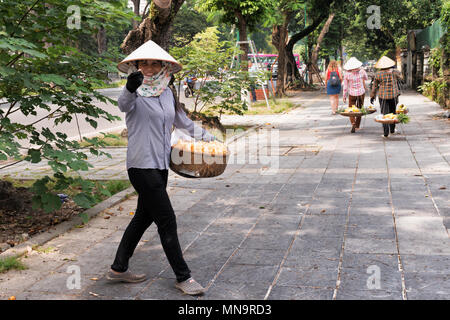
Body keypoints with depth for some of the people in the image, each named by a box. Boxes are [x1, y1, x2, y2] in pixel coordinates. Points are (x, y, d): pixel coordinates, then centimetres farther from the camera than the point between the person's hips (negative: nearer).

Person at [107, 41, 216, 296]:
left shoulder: (167, 93, 12)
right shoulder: (136, 93, -9)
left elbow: (183, 121, 25)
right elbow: (125, 105, -33)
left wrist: (210, 139, 27)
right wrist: (131, 88, -55)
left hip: (161, 164, 8)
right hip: (142, 166, -8)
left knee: (144, 217, 15)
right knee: (167, 221, -4)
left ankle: (119, 268, 28)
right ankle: (183, 277, 8)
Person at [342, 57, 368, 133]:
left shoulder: (347, 74, -12)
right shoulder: (361, 71, -9)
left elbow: (345, 86, -7)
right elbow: (366, 78, 14)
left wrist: (344, 96, 2)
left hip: (352, 93, -2)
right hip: (361, 92, 2)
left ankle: (353, 124, -14)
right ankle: (357, 126, 21)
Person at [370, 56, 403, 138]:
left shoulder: (378, 74, -6)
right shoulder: (394, 72, -5)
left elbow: (374, 86, 1)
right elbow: (400, 76, 18)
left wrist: (372, 96, 12)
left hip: (383, 96, -1)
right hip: (393, 95, 1)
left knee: (384, 114, 3)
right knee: (393, 112, 19)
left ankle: (386, 133, -2)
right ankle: (392, 129, 29)